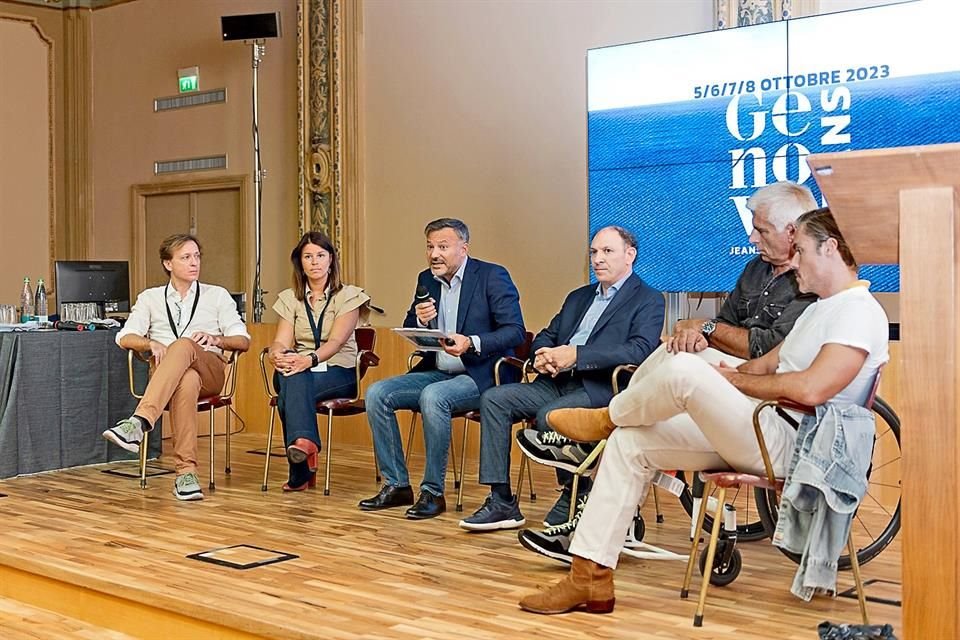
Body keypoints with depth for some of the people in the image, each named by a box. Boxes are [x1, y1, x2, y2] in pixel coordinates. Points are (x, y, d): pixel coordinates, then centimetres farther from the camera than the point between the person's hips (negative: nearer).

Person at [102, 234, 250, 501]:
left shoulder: (217, 296, 18)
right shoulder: (150, 298, 20)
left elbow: (243, 341, 9)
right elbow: (124, 338, 8)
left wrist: (215, 339, -12)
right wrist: (152, 343, -13)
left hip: (210, 369, 0)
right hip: (165, 373, 0)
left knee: (184, 345, -38)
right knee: (187, 381, -40)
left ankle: (140, 422, -55)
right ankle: (186, 471, -48)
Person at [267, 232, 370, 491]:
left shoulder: (348, 295, 3)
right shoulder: (290, 298, 15)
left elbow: (336, 341, -12)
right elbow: (281, 341, 1)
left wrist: (310, 359, -33)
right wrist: (278, 355, -25)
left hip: (339, 372, -3)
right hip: (299, 370, 3)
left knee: (292, 385, -35)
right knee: (292, 380, -36)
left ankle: (300, 472, -44)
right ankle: (305, 444, -53)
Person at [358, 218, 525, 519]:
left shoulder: (492, 276, -7)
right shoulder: (426, 279, 12)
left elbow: (515, 331, -14)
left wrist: (471, 343, -29)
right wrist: (420, 321, -10)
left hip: (481, 375, -7)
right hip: (437, 371, 7)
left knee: (433, 396, -34)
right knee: (377, 393, -10)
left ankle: (433, 492, -21)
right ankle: (396, 485, -4)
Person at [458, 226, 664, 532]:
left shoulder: (648, 300, 2)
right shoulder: (578, 297, 26)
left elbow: (640, 349, -15)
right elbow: (546, 335, 26)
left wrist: (576, 355, -21)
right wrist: (542, 354, -1)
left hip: (600, 389, -7)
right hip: (557, 383, 7)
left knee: (549, 416, -33)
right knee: (493, 398, -12)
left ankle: (576, 492, -6)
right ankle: (501, 502, -13)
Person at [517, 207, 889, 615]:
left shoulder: (859, 310, -10)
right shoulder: (819, 307, 24)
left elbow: (811, 389, -24)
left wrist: (734, 381, -10)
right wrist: (725, 375, 3)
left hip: (788, 445, -11)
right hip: (760, 433, 11)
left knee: (684, 369, -28)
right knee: (629, 442, 2)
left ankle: (608, 418, 6)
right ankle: (590, 580, 0)